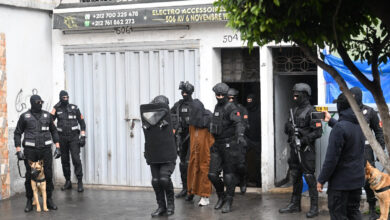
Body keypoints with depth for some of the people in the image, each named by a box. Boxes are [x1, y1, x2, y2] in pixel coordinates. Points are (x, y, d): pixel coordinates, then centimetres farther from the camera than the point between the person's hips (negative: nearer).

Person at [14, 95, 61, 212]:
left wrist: (57, 147, 6)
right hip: (30, 151, -2)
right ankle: (29, 201, 13)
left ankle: (49, 200, 12)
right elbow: (17, 133, 4)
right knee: (30, 176, 2)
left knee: (48, 175, 1)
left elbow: (54, 131, 15)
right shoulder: (24, 116, 0)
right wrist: (18, 151, -5)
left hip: (45, 150, 2)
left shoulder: (47, 115, 7)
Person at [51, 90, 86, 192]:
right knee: (64, 160, 7)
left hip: (73, 137, -2)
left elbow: (82, 122, 5)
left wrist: (82, 136, -2)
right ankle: (67, 181, 18)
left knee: (76, 159, -11)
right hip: (62, 138, 2)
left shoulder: (74, 108, 3)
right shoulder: (57, 109, 6)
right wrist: (56, 108, -15)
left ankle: (80, 182, -8)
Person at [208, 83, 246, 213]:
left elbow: (238, 123, -25)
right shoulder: (216, 107, 14)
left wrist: (240, 135, -43)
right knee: (212, 174, 2)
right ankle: (221, 197, 21)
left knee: (229, 175, -2)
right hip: (217, 145, 7)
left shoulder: (231, 108, -10)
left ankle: (228, 202, 6)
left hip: (229, 145, -7)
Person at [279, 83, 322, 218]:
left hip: (306, 150, -8)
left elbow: (318, 132, -15)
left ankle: (314, 207, -2)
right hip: (294, 149, 8)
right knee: (295, 177, 14)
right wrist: (288, 127, -4)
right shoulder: (295, 110, 14)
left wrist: (304, 140, -22)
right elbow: (287, 129, 19)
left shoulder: (310, 111, -10)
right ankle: (295, 204, 25)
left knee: (309, 177, -6)